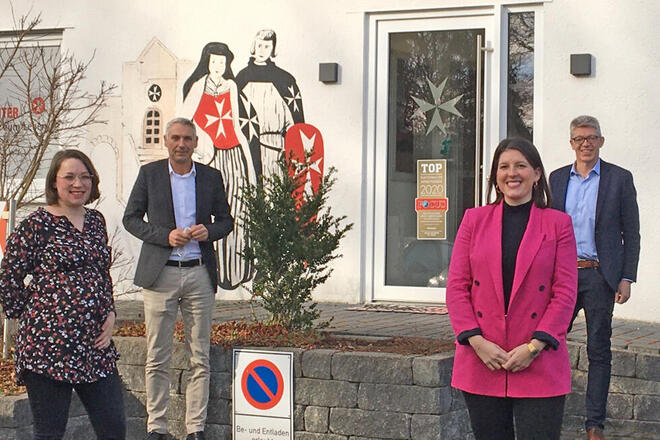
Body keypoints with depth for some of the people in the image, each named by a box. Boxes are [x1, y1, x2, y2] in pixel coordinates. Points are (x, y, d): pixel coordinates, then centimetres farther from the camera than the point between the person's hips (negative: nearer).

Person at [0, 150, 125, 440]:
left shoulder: (96, 221, 13)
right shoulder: (37, 225, -6)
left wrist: (110, 314, 8)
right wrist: (32, 319, 2)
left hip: (95, 342, 6)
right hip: (48, 344, -6)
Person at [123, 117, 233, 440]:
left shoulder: (211, 177, 9)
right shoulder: (149, 173, 5)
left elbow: (225, 220, 16)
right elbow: (131, 218, 4)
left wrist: (208, 230, -7)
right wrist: (166, 236, -11)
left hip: (200, 273, 2)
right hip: (160, 274, -1)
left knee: (200, 358, 3)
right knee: (157, 358, 1)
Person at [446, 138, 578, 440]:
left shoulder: (558, 224, 5)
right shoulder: (474, 220, 10)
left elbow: (565, 292, 0)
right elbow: (456, 287, 5)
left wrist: (534, 347, -10)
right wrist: (477, 341, -7)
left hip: (539, 367, -2)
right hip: (481, 365, 2)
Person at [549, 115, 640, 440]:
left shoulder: (620, 179, 1)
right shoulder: (557, 178, 11)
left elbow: (631, 234, 1)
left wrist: (626, 279, -5)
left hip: (599, 276, -2)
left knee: (598, 350, 3)